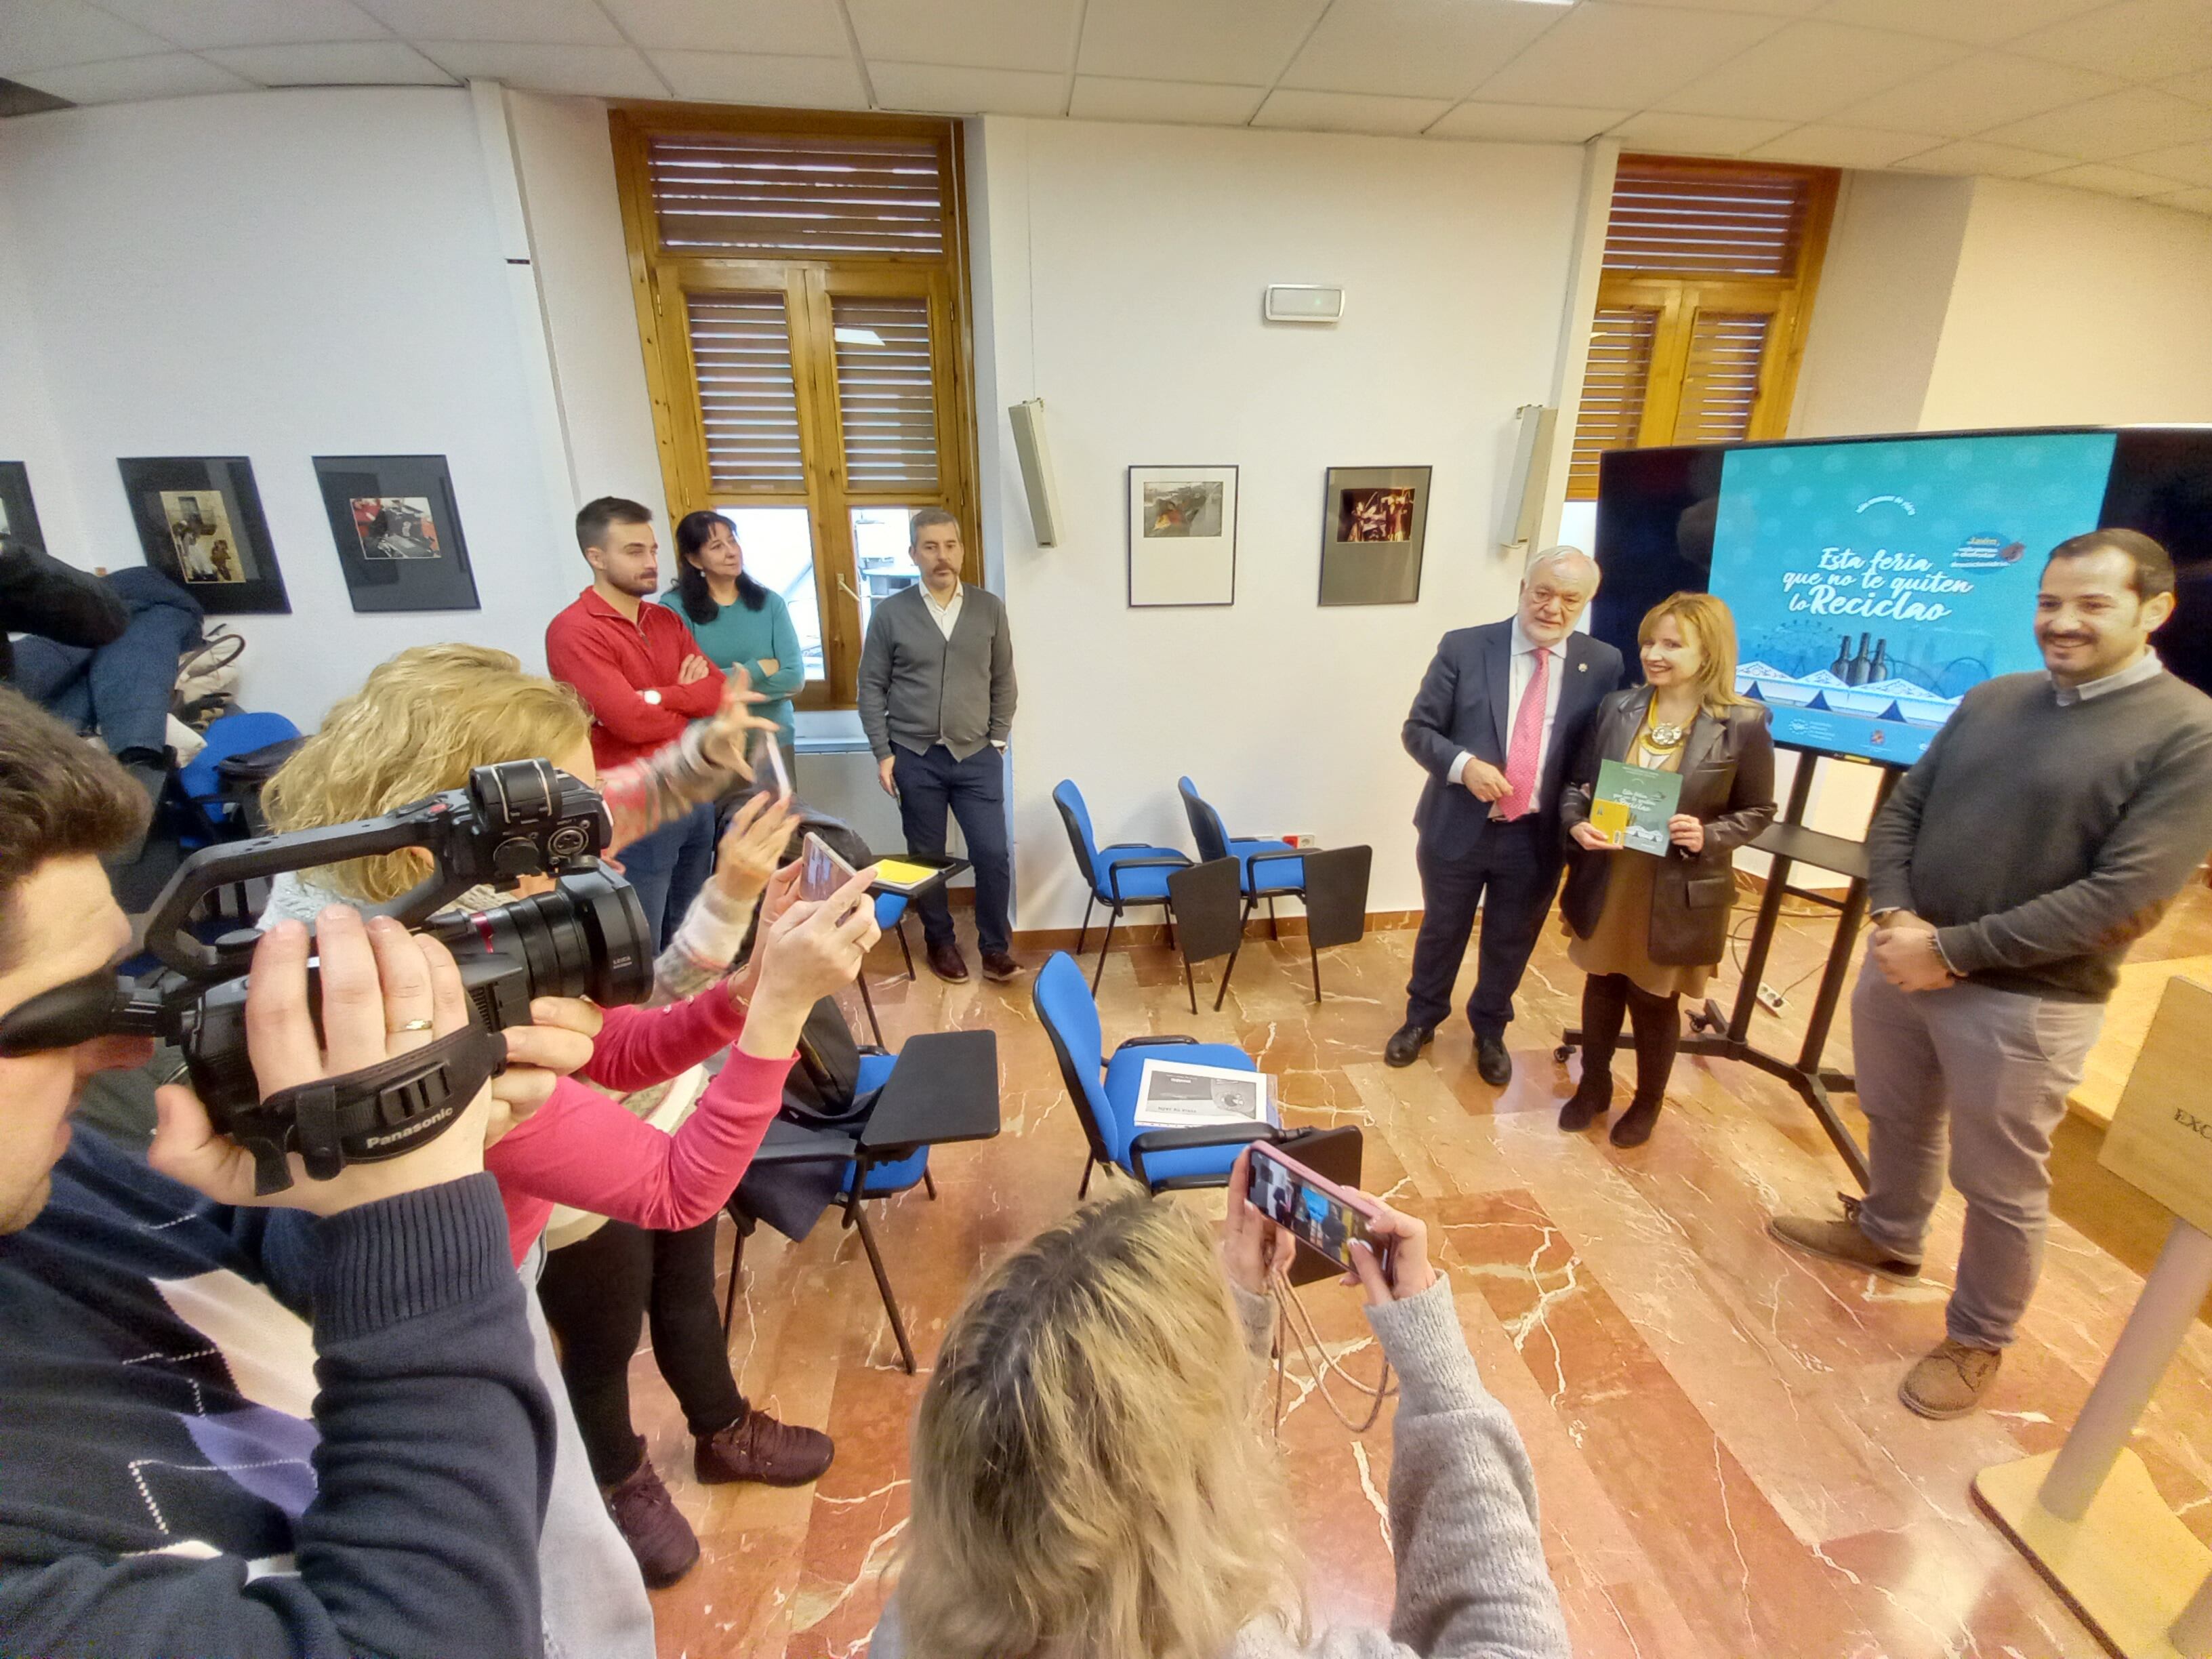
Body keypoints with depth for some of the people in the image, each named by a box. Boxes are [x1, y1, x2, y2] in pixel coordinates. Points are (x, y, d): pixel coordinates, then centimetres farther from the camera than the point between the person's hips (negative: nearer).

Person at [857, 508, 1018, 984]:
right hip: (915, 757, 0)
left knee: (993, 854, -3)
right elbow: (872, 686, 1)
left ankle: (995, 946, 15)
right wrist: (883, 752, -5)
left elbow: (1003, 681, 8)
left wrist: (998, 741, 3)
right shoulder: (890, 612, -1)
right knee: (926, 857, 10)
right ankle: (940, 942, 29)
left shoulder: (989, 609, 3)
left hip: (977, 757, 1)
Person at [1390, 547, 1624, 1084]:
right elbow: (1418, 729, -7)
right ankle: (1422, 1018, 42)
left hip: (1537, 837, 2)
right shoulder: (1464, 648, -9)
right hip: (1458, 827, -1)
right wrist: (1463, 764, -24)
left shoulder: (1603, 664, -3)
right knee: (1441, 931, 18)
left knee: (1511, 943, 19)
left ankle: (1490, 1031, 44)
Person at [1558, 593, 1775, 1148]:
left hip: (1679, 893, -3)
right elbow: (1577, 782, 5)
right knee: (1601, 987, 17)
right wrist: (1576, 822, -15)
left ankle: (1648, 1103, 39)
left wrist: (1708, 837, -21)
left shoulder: (1743, 724, -11)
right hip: (1607, 880, 3)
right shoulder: (1617, 707, -3)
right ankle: (1593, 1086, 39)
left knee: (1655, 1000, 14)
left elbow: (1758, 811, -2)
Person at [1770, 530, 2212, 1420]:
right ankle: (1887, 1234, 48)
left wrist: (1951, 951, -20)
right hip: (1904, 961, 5)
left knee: (2001, 1187, 11)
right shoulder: (1990, 700, 5)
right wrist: (1895, 917, -11)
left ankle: (1977, 1340, 33)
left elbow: (2123, 899, -18)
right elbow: (1900, 811, 6)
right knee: (1896, 1120, 23)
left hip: (2024, 1001, -5)